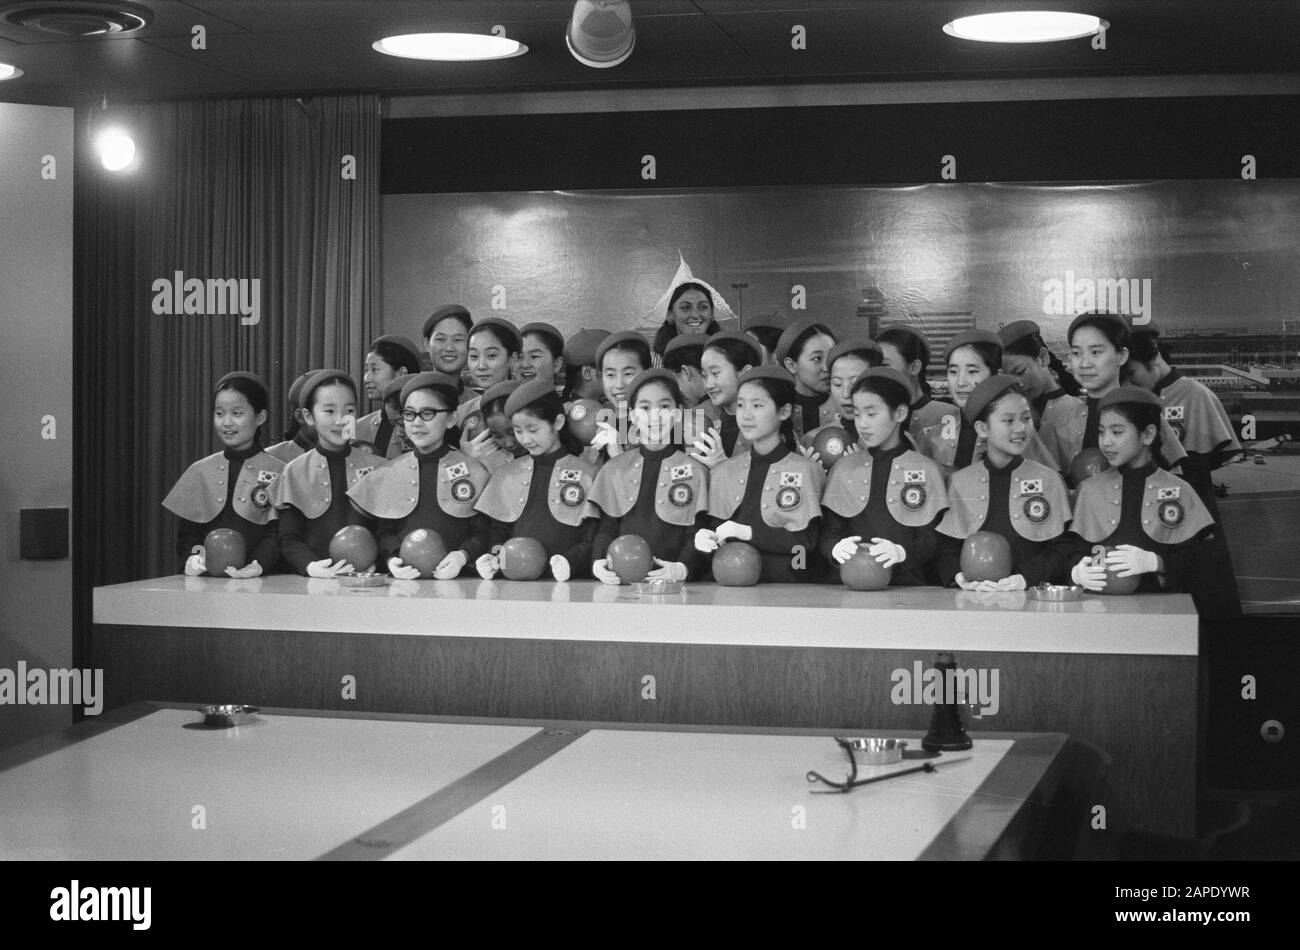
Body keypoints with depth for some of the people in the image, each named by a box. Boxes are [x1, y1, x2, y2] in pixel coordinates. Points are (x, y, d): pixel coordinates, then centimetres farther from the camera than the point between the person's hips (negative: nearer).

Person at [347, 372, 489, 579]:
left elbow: (482, 533, 7)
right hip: (403, 578, 3)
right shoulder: (388, 473, 15)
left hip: (452, 578, -3)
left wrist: (462, 556, -12)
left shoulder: (474, 471, 8)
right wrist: (390, 559, -7)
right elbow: (382, 532, 13)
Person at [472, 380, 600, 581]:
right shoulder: (505, 474, 17)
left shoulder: (587, 474, 5)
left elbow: (592, 540, 1)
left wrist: (567, 562, -17)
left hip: (565, 581, -3)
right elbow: (496, 531, 18)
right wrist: (495, 555, -2)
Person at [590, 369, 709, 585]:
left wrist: (683, 568, -17)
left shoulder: (695, 471, 7)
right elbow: (605, 528, 13)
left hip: (673, 583, -2)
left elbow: (698, 534, 2)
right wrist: (598, 562, -7)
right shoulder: (613, 469, 15)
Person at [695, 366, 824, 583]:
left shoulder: (805, 471, 4)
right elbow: (715, 527, 15)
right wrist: (705, 539, -8)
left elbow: (806, 541, -5)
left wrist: (747, 532, -12)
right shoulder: (722, 472, 17)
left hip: (787, 584, -5)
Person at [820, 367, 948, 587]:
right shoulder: (843, 468, 18)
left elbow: (933, 540, 3)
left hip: (907, 585, -3)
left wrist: (902, 552, -18)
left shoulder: (927, 470, 10)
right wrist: (836, 548, -13)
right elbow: (828, 533, 11)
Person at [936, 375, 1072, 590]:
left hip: (1031, 596, -1)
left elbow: (1061, 551, 5)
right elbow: (946, 550, 9)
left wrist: (1026, 578, -12)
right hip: (973, 597, 1)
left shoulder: (1049, 479, 10)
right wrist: (960, 577, -11)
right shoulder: (959, 482, 12)